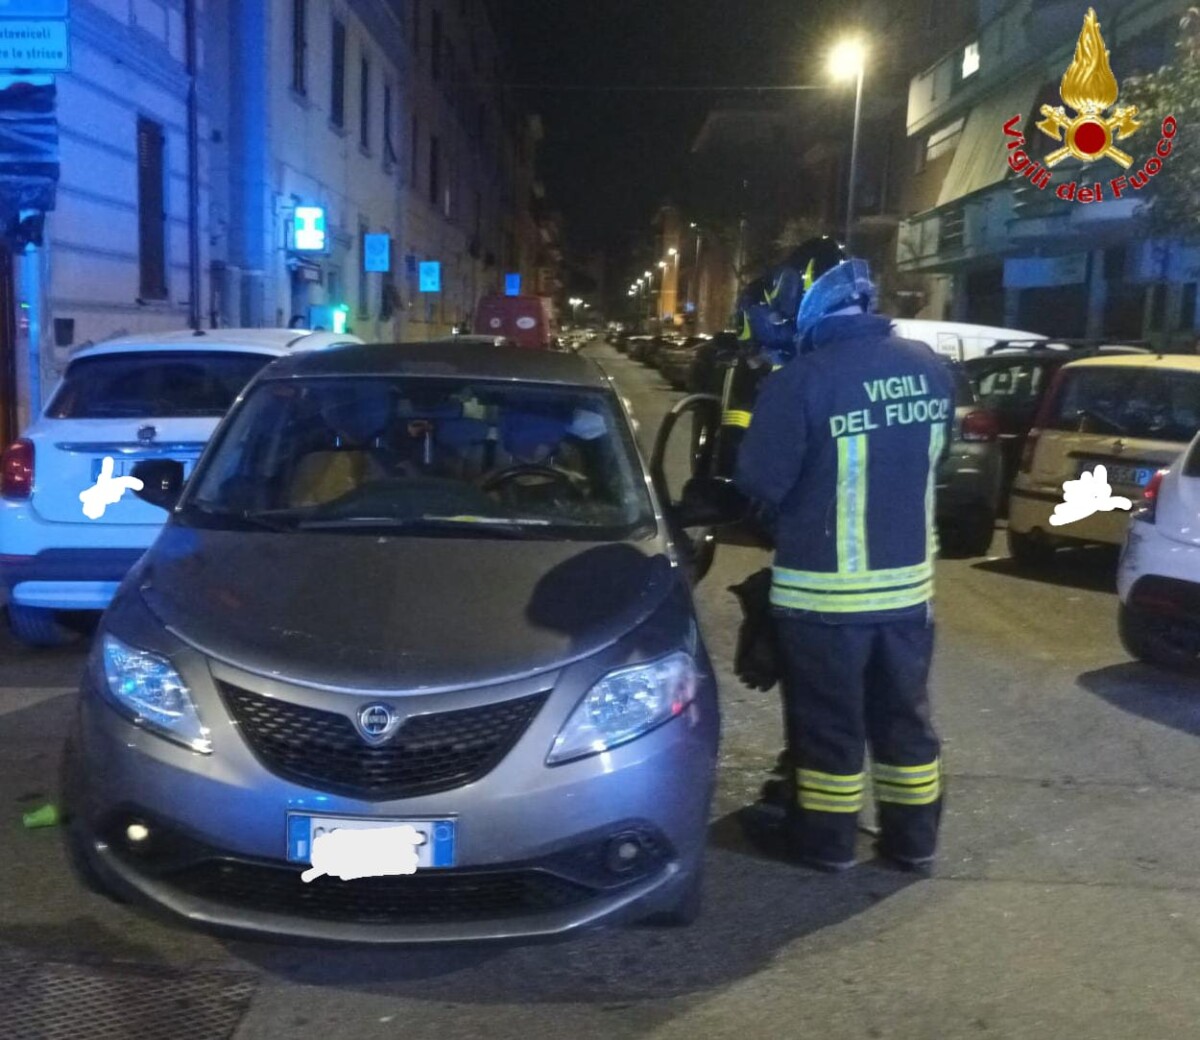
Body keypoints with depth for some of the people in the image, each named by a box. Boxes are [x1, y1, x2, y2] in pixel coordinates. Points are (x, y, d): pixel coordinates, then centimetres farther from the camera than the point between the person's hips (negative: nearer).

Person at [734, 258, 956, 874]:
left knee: (829, 720, 10)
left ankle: (828, 839, 24)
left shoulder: (802, 381, -20)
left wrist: (787, 520, 8)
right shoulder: (929, 368, 1)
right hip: (909, 578, 6)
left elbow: (759, 482, -12)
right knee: (904, 714, 18)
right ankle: (913, 839, 30)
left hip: (824, 588, -5)